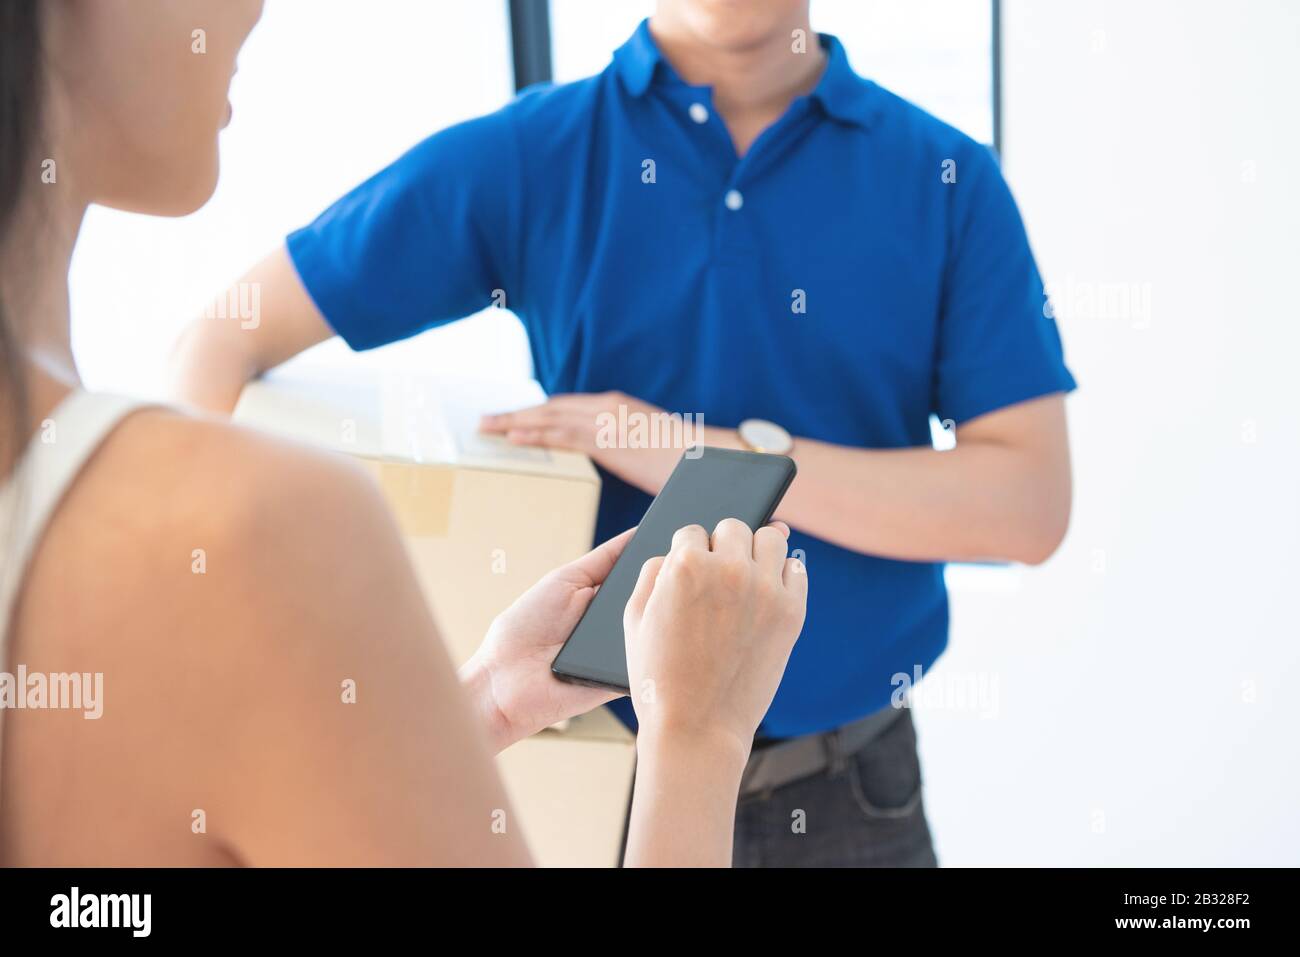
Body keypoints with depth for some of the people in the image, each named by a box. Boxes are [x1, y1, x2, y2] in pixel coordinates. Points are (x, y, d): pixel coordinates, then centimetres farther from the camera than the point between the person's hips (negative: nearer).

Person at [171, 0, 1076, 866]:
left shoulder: (950, 180, -5)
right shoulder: (521, 157, -6)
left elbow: (1031, 504, -12)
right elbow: (223, 341, -2)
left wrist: (727, 457, -21)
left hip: (845, 795, 0)